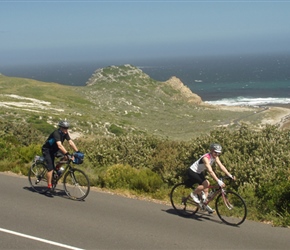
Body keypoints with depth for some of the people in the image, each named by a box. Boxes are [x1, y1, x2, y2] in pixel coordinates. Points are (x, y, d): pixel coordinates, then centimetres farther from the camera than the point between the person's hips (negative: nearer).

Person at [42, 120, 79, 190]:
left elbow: (71, 142, -13)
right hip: (47, 150, -7)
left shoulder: (65, 133, -9)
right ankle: (49, 186, -8)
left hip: (54, 150, 8)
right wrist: (67, 153, -52)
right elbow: (59, 145, -44)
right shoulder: (56, 133, -32)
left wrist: (77, 152, -23)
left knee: (66, 156, -13)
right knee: (51, 168, -16)